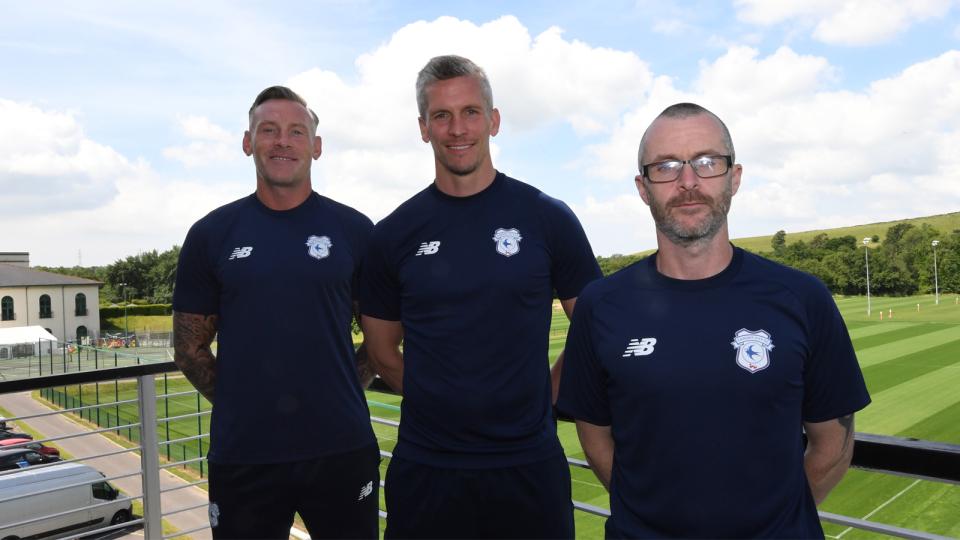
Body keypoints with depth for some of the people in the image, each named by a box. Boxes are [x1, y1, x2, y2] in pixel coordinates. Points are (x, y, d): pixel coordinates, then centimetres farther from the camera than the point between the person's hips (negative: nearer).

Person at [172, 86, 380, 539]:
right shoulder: (211, 234, 2)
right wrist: (241, 402, 2)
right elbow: (191, 348, 8)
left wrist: (345, 385, -1)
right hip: (241, 454, 1)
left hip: (342, 447, 0)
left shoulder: (354, 230, 1)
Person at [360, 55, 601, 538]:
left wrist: (542, 398, 0)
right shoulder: (393, 235, 0)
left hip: (529, 466, 0)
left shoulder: (547, 219, -4)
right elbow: (383, 353, 9)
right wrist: (444, 405, 4)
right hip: (424, 467, 1)